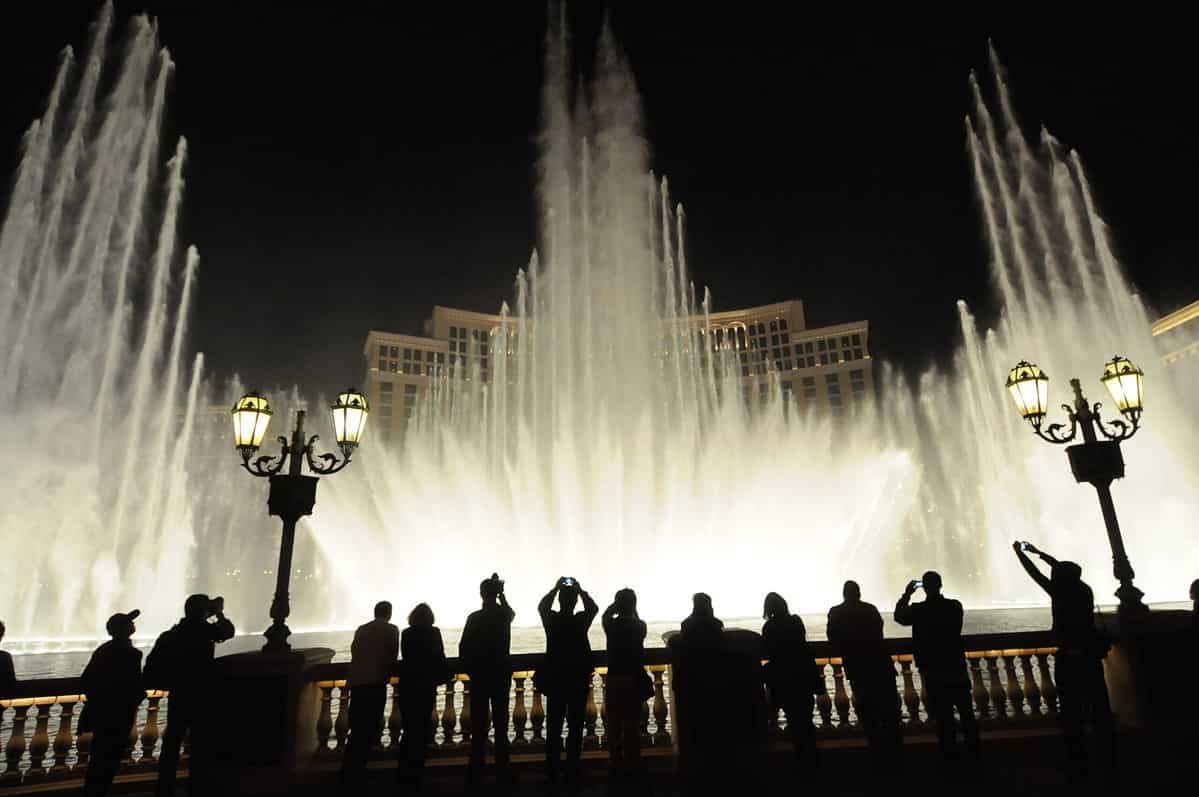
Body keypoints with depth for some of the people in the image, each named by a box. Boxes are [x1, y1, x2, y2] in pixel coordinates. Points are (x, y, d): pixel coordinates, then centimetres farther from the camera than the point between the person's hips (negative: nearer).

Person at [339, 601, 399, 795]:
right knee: (368, 731, 0)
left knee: (356, 731, 13)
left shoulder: (361, 629, 14)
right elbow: (393, 657, 1)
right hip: (376, 684, -5)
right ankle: (357, 779, 0)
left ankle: (348, 777, 16)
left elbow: (354, 652, 17)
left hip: (356, 684, 5)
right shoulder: (391, 630, 2)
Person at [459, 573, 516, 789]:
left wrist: (471, 670, 3)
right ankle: (502, 771, 11)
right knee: (500, 725, 8)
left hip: (479, 678, 0)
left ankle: (475, 773, 6)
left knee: (478, 727, 5)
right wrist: (501, 593, 17)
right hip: (500, 676, 1)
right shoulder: (505, 615, -2)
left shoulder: (474, 618, -7)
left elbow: (463, 649, -10)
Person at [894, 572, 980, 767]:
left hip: (932, 671, -2)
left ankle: (949, 753, 13)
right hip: (956, 668, 2)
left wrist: (907, 594, 7)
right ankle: (974, 751, 21)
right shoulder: (955, 606, -7)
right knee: (966, 712, 15)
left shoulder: (918, 610, -13)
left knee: (943, 715, 7)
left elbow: (899, 616, 6)